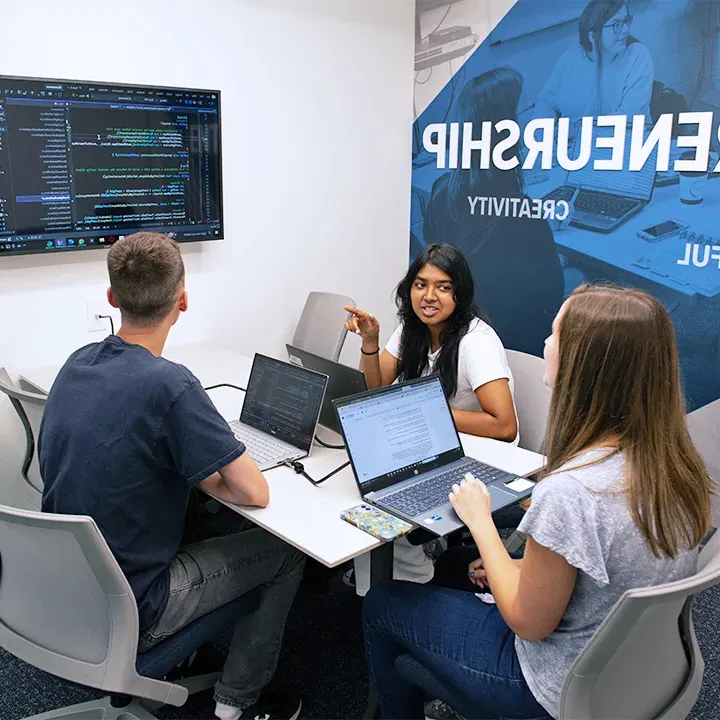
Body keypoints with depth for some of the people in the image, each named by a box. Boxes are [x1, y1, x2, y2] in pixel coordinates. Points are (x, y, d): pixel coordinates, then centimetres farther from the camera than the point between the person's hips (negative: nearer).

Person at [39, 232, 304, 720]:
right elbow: (256, 493, -22)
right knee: (286, 552, 7)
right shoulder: (169, 385, -28)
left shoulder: (77, 364, -4)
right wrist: (206, 480, -3)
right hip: (124, 613, -7)